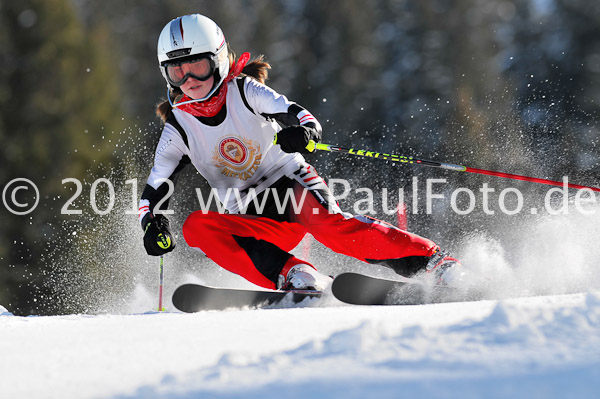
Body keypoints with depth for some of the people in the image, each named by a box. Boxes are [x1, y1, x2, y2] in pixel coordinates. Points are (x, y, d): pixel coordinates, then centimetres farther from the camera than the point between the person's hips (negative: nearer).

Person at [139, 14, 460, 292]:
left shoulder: (243, 90, -6)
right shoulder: (178, 128, 1)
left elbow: (297, 115, -16)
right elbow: (154, 191, 3)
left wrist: (304, 132, -41)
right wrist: (153, 224, -19)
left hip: (292, 182, -3)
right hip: (253, 220, 3)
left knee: (330, 225, -34)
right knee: (196, 227, -25)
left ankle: (436, 262, -31)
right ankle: (293, 276, -33)